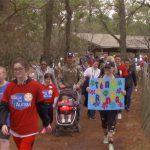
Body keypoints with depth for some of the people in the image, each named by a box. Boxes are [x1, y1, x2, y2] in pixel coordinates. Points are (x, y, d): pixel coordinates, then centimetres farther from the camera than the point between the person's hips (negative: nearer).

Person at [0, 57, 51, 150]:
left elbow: (40, 107, 2)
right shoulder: (10, 86, 0)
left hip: (29, 130, -4)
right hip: (15, 130, 4)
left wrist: (46, 122, 11)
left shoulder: (35, 86, -7)